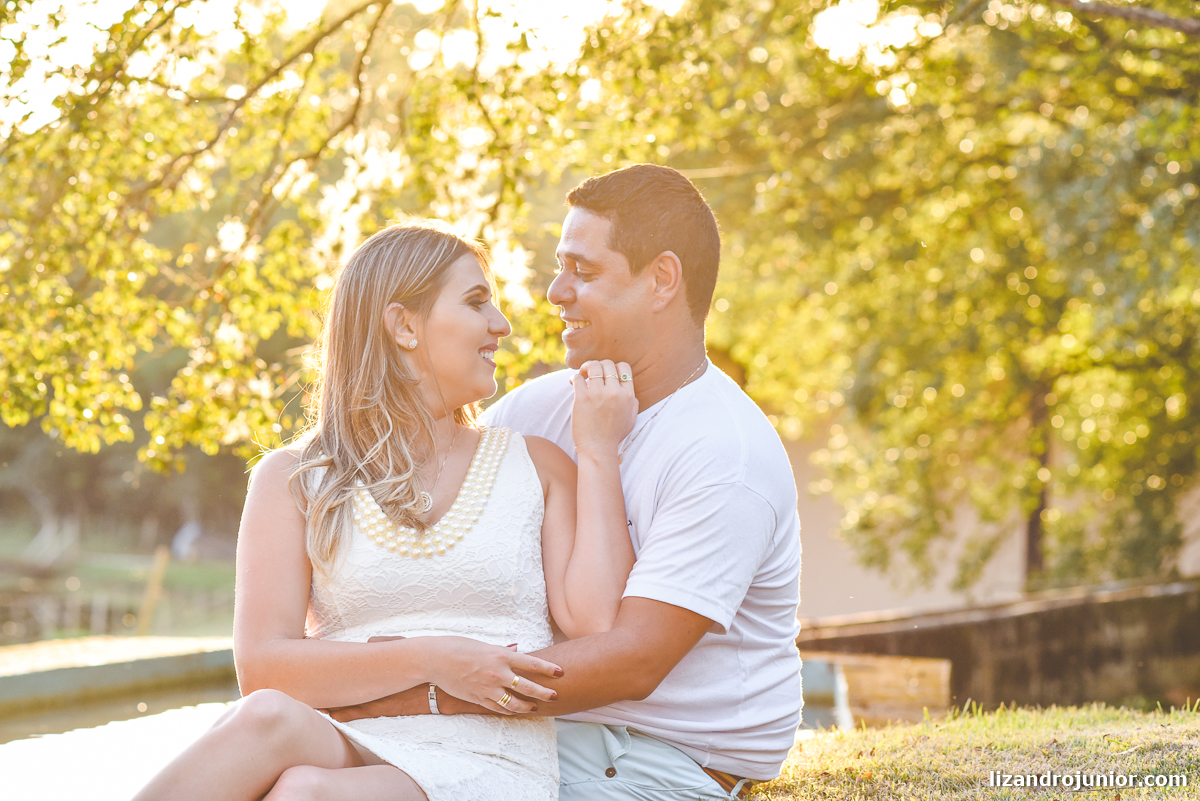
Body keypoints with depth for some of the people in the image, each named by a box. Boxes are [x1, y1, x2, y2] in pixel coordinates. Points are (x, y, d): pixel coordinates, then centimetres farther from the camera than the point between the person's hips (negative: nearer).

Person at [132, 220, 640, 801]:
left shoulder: (535, 466, 16)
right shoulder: (294, 480, 12)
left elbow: (598, 629, 1)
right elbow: (260, 670, 1)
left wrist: (598, 451, 4)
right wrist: (428, 661, -11)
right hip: (346, 746, 1)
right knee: (267, 718, -36)